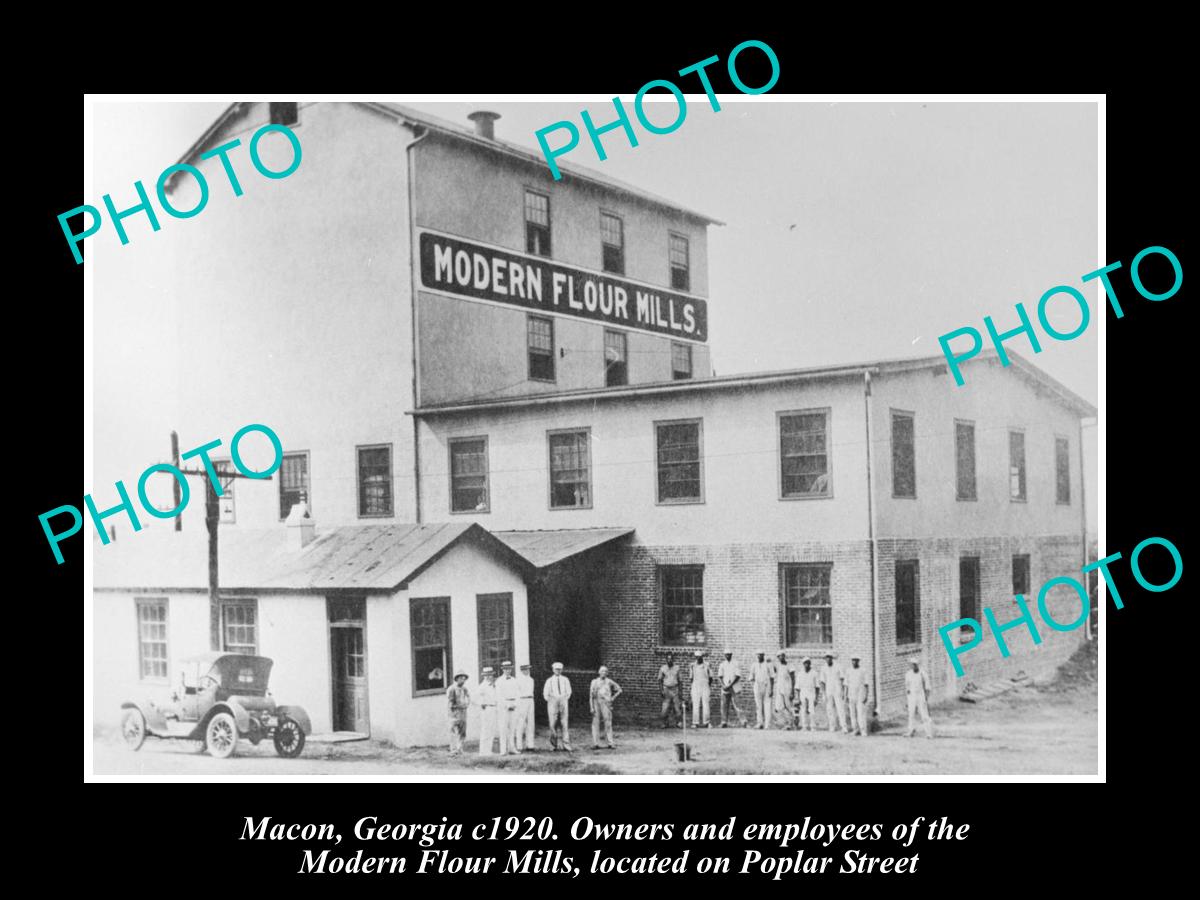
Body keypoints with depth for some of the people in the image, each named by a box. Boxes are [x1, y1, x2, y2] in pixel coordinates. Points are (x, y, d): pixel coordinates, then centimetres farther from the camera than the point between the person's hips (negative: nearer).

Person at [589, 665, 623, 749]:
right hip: (596, 704, 1)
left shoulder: (609, 682, 8)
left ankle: (610, 743, -4)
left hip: (606, 704, -1)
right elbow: (591, 695, 8)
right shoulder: (594, 682, 10)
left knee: (608, 723, -6)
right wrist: (591, 707, -1)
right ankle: (595, 744, -1)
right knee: (595, 723, -3)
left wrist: (612, 698, 5)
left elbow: (619, 690, 16)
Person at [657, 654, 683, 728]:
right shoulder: (662, 668, 0)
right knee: (665, 707, -6)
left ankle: (679, 723, 3)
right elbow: (660, 679, 4)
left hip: (675, 689, 2)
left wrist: (680, 690, 9)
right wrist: (662, 690, -7)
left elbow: (678, 679, 13)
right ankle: (665, 723, 7)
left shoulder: (676, 667, 7)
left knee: (677, 706, -4)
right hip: (666, 689, -2)